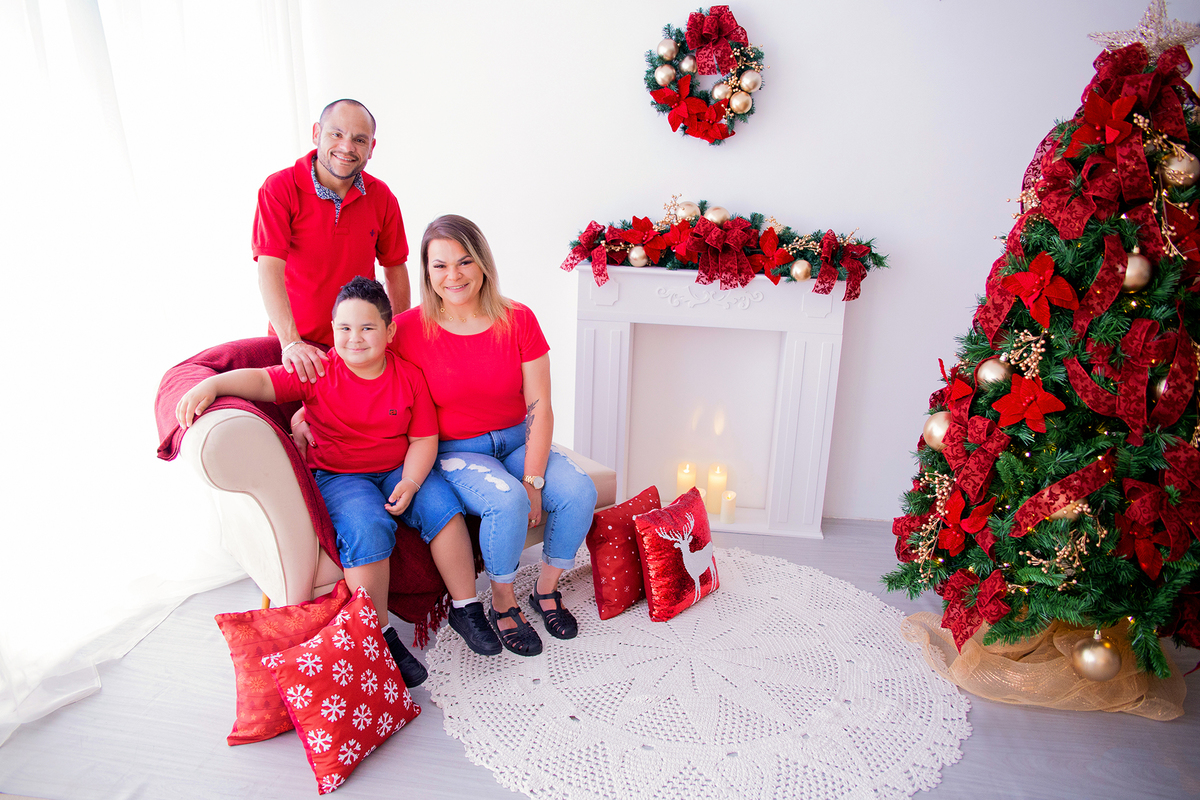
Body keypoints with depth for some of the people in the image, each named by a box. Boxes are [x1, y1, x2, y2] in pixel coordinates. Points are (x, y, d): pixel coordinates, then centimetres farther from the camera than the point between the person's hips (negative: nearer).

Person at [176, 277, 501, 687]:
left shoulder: (409, 376, 0)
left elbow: (423, 439, -1)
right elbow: (261, 380, -11)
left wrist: (409, 483, -16)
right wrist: (210, 384, -30)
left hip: (398, 471, 2)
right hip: (337, 477, -2)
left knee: (442, 506, -24)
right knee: (368, 529, -32)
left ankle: (467, 608, -6)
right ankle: (380, 635, -15)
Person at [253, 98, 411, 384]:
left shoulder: (381, 197, -1)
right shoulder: (279, 189, -11)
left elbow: (395, 266, 7)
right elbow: (269, 270, -21)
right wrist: (291, 342, -33)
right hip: (297, 343, -2)